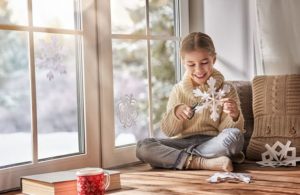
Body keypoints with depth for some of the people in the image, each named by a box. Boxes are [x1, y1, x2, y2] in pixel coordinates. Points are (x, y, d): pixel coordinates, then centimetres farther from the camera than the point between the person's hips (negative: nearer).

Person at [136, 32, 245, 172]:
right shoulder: (178, 90, 6)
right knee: (142, 147, -22)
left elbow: (225, 129, -2)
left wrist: (234, 117, -24)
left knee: (235, 136, -34)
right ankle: (204, 163, -28)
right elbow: (168, 132, 5)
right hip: (183, 142, 1)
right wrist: (175, 113, -16)